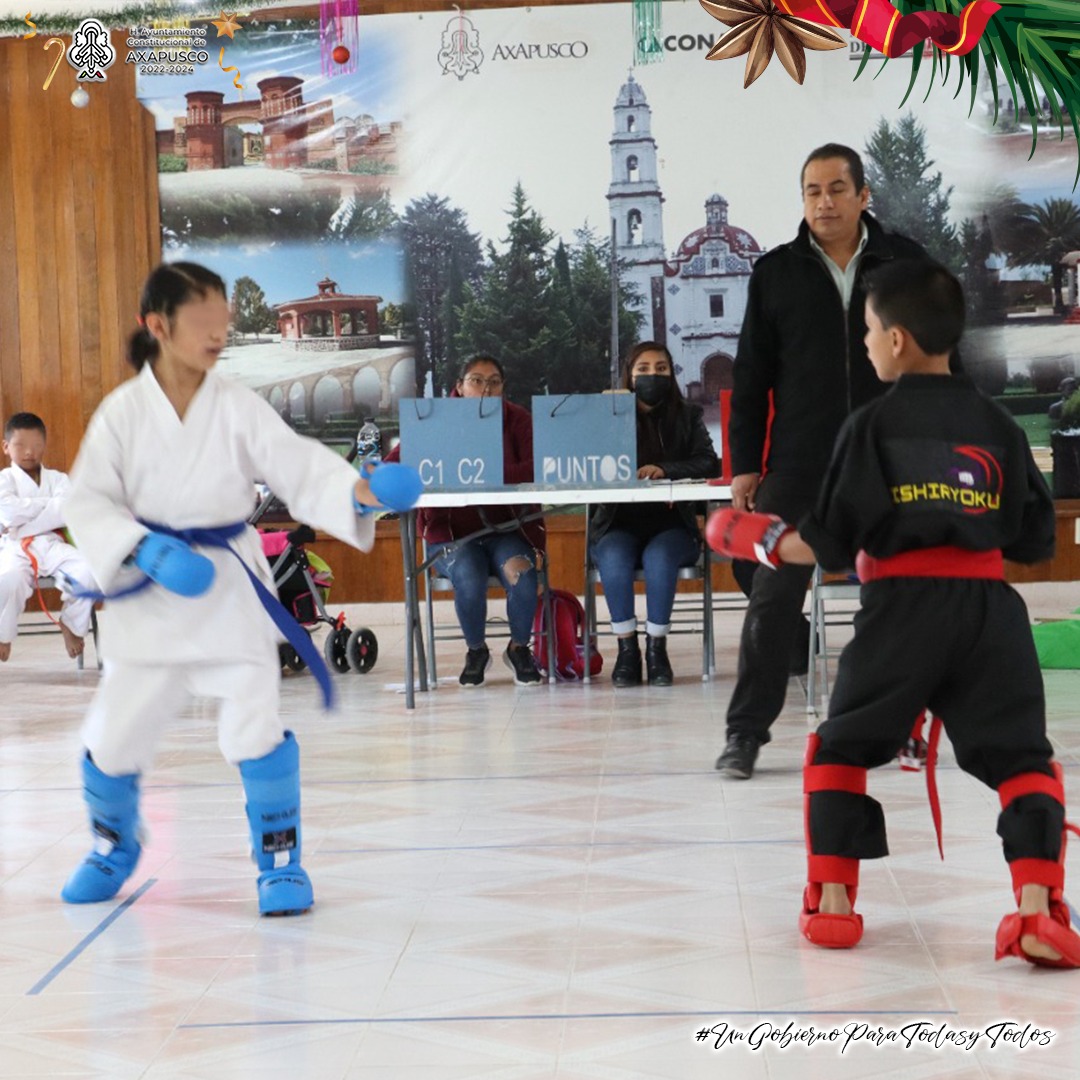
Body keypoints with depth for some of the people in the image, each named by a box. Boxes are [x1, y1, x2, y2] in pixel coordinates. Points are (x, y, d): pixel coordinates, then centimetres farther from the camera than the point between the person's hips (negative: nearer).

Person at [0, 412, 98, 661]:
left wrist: (23, 526, -14)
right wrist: (48, 503, -6)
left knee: (87, 570, -27)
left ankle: (71, 624, 1)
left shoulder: (57, 478, 13)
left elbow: (69, 510, -8)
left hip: (51, 544, 3)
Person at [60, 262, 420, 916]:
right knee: (115, 732, 8)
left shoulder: (239, 408, -4)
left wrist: (359, 491, -29)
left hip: (230, 587, -1)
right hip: (149, 594, 1)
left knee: (256, 726, -10)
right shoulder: (123, 412, -4)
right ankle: (114, 846, 37)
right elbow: (89, 502, -6)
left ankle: (280, 859, 10)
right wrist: (145, 549, -21)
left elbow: (301, 467, -11)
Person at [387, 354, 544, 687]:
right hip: (452, 532, -1)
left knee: (520, 575, -30)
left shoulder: (517, 419, 2)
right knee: (469, 581, -31)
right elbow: (393, 466, -7)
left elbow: (536, 469, -14)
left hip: (506, 529, 1)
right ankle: (475, 651, 1)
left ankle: (519, 649, 1)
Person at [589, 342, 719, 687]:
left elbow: (708, 463, -3)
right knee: (613, 558, -33)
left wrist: (665, 470, -20)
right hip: (618, 524, 0)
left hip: (671, 524, 0)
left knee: (658, 557, -34)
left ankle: (657, 648, -22)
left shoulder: (688, 416, 12)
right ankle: (626, 649, -23)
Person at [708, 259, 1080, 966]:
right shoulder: (998, 425, 9)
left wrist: (763, 541, 14)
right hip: (990, 609, 2)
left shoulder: (875, 424, -1)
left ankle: (832, 901, 15)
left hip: (903, 609, -2)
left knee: (840, 748, 18)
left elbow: (831, 547, -4)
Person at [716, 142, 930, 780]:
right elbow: (752, 379, 5)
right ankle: (747, 732, 4)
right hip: (799, 466, -1)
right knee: (774, 596, -3)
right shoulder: (777, 273, 5)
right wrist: (745, 465, 1)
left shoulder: (906, 264, 5)